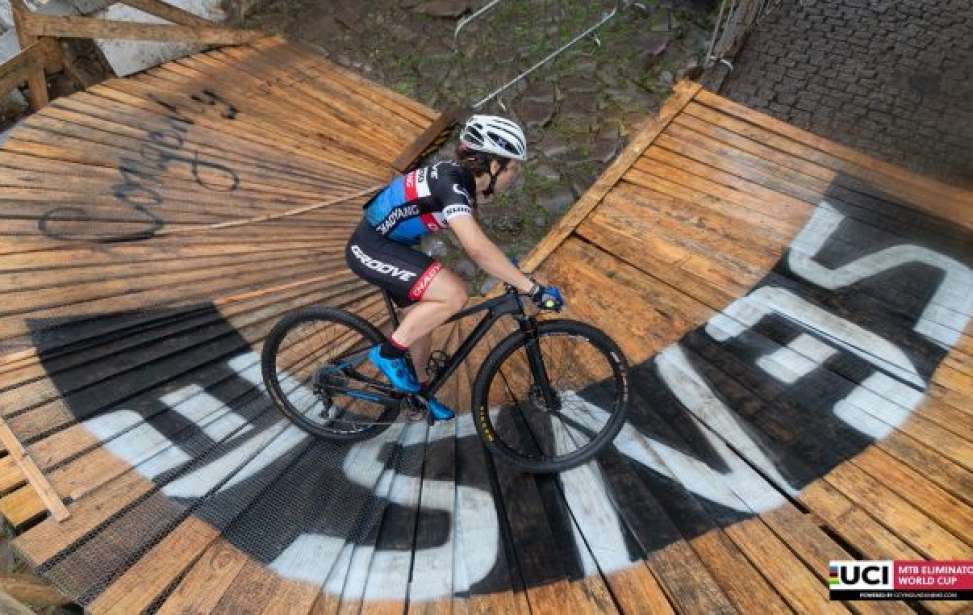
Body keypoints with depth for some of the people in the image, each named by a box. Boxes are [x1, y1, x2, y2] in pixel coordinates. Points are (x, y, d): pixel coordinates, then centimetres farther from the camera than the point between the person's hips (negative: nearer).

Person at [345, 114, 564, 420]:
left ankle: (419, 388, 36)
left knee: (424, 318, 16)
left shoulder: (461, 177, 1)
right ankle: (389, 352, -4)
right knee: (454, 295, -22)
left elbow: (473, 242, 11)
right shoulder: (451, 184, -27)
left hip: (386, 244, 9)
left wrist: (510, 272, 10)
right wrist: (532, 288, -34)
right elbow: (477, 248, -38)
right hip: (370, 248, -9)